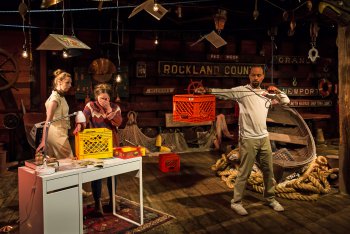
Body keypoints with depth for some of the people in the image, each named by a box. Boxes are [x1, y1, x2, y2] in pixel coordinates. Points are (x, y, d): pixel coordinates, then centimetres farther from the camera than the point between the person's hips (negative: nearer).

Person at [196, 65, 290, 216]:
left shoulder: (267, 94, 11)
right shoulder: (241, 90, -6)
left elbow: (286, 101, 15)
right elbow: (224, 92, -19)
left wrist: (277, 91, -4)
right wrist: (207, 90, -36)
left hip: (264, 138, 6)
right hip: (248, 139, -6)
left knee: (268, 170, 16)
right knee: (244, 173, 0)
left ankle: (270, 198, 34)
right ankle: (236, 202, 15)